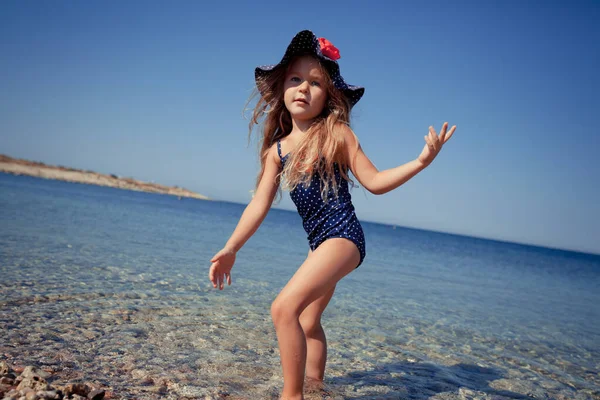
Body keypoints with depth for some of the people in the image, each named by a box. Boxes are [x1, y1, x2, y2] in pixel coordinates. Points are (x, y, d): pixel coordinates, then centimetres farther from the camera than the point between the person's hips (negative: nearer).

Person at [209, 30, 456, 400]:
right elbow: (260, 203, 6)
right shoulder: (277, 148, 7)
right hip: (319, 243, 7)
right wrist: (230, 250, 3)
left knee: (285, 307, -22)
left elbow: (374, 181, -5)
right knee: (308, 322, 22)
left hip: (343, 235, -7)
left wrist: (422, 161, -17)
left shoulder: (337, 134, -7)